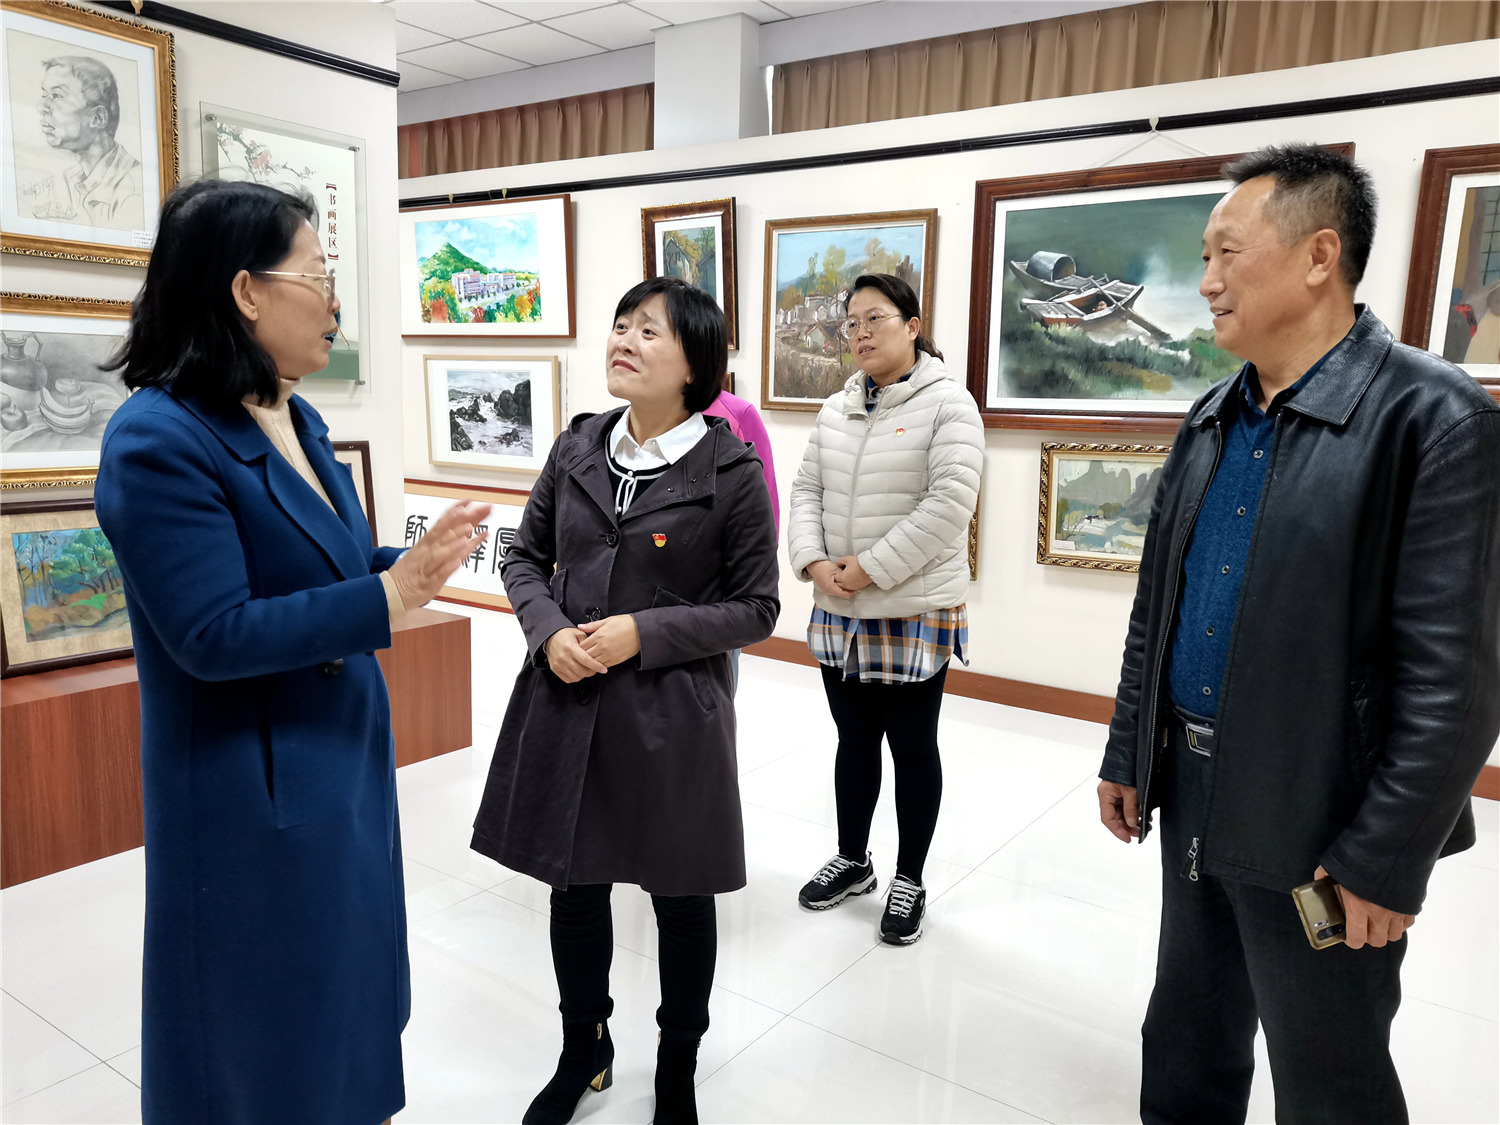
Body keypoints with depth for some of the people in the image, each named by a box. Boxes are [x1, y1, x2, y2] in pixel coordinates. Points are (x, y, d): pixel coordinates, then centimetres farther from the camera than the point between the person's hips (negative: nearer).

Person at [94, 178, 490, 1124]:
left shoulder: (295, 418, 4)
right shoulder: (160, 440, -21)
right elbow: (213, 635, -24)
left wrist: (411, 565, -3)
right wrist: (390, 596, -24)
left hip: (344, 759, 8)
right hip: (254, 789, -8)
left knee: (346, 988, 24)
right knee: (271, 1034, 12)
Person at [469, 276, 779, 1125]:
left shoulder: (732, 470, -10)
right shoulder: (577, 448, 2)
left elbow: (757, 607, -7)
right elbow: (526, 557, 10)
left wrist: (644, 633, -18)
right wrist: (549, 631, -9)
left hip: (674, 714, -4)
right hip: (566, 705, 4)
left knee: (681, 897, 13)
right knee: (574, 887, 17)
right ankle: (584, 1052, 44)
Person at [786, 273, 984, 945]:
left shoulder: (947, 403, -9)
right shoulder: (836, 409, 10)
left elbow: (949, 505, -19)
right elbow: (807, 491, 9)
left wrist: (870, 570, -20)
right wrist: (813, 562, -8)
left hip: (915, 612, -5)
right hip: (838, 612, 6)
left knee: (913, 748, 8)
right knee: (854, 740, 18)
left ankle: (909, 881, 25)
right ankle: (852, 861, 36)